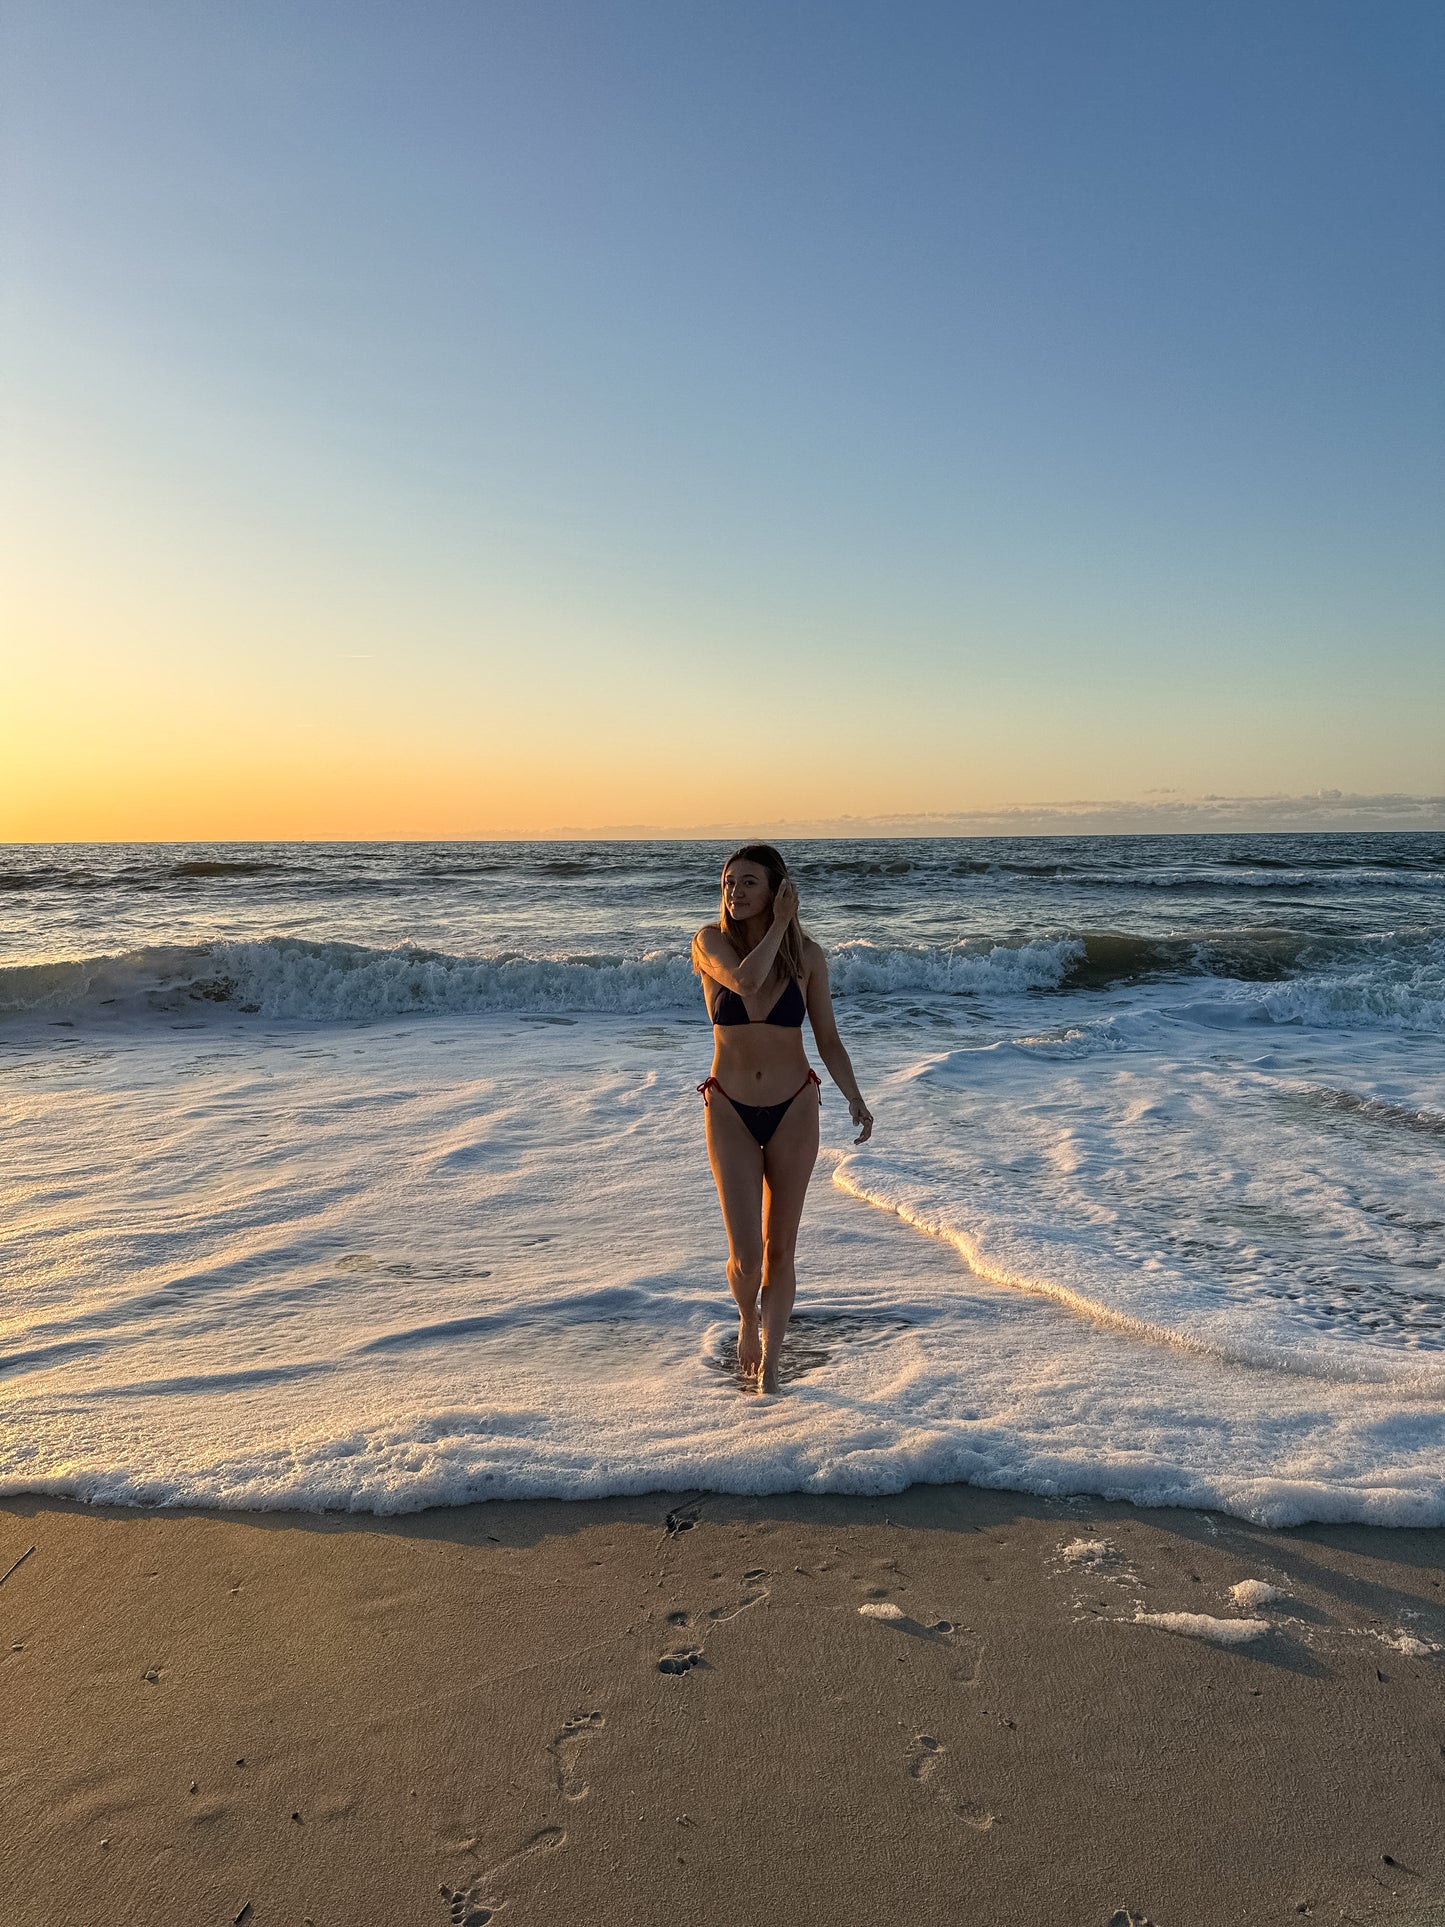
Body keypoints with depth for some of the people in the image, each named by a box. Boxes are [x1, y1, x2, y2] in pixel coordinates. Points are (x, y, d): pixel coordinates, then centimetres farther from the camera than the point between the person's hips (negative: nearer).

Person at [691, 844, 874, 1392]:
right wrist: (780, 923, -19)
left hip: (793, 1111, 1)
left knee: (780, 1247, 9)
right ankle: (747, 1319, 29)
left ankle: (769, 1362, 27)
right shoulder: (710, 942, -8)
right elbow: (745, 981, -29)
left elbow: (828, 1039, 2)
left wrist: (855, 1099, -9)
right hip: (730, 1113, -1)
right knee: (745, 1255, -6)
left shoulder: (806, 956, -4)